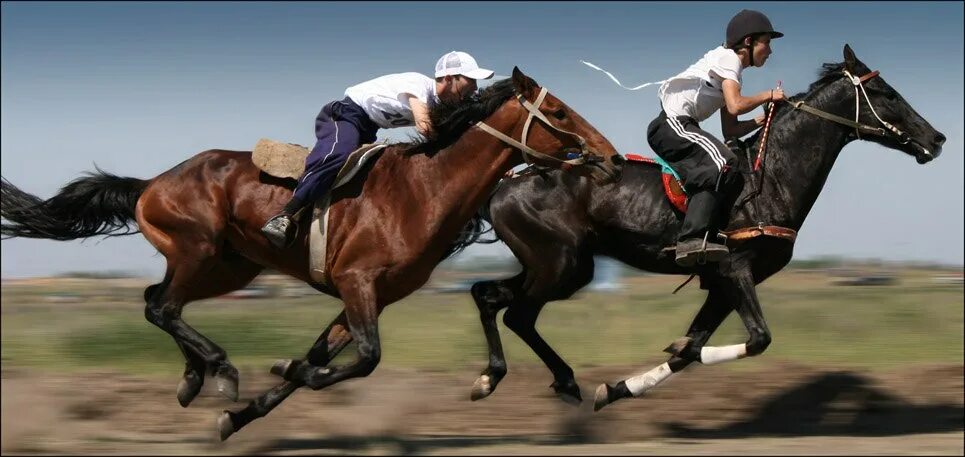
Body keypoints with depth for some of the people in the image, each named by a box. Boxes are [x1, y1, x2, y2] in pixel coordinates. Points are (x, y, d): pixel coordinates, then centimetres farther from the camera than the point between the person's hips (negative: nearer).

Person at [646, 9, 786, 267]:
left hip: (667, 129, 10)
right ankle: (693, 239, -42)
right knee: (722, 162, -30)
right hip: (673, 123, -10)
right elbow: (735, 106, -19)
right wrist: (767, 96, -4)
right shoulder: (728, 58, -3)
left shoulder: (729, 65, 25)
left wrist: (765, 120, 8)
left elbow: (730, 131, 19)